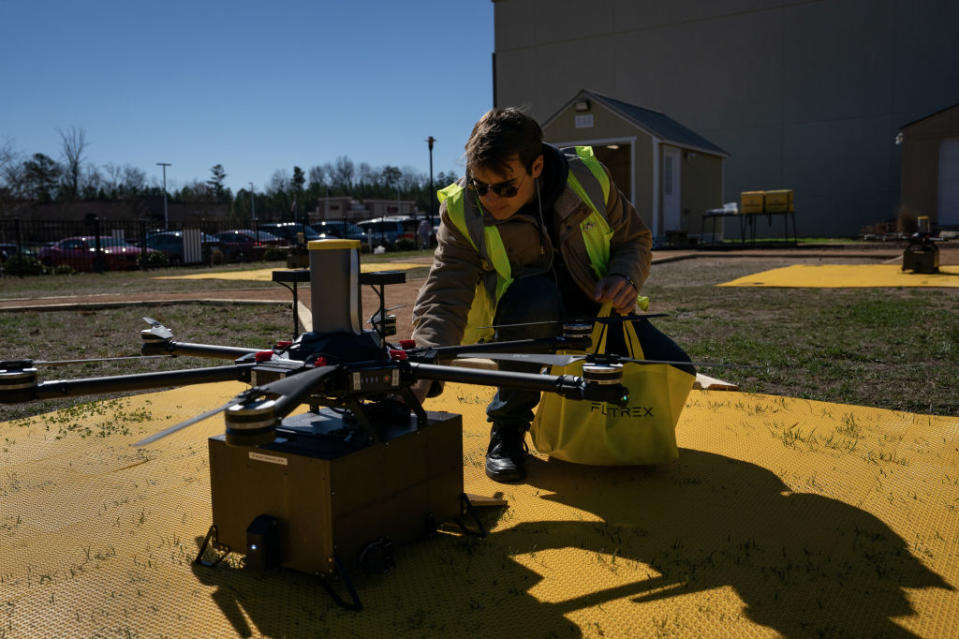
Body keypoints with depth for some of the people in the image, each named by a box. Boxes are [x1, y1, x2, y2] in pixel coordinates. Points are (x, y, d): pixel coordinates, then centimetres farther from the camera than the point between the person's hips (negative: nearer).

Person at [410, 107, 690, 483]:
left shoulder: (587, 177, -14)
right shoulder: (463, 211, -19)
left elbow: (635, 238, 2)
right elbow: (444, 297, -25)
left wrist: (625, 277, -21)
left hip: (594, 309, 3)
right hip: (524, 319, -2)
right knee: (535, 297, -39)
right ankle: (507, 427, -16)